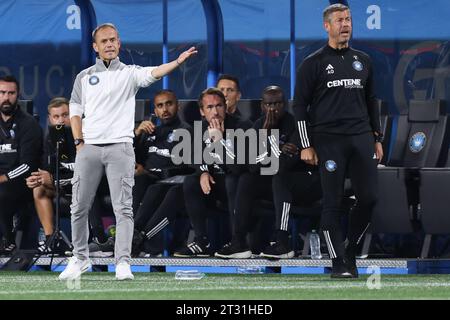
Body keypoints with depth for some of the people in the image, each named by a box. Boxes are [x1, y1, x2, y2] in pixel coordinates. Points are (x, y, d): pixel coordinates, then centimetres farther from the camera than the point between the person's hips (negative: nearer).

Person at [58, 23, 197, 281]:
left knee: (123, 207, -8)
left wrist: (178, 61, -33)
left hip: (120, 148, -2)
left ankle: (123, 262, -9)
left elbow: (152, 74, -14)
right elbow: (75, 112, 14)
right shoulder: (84, 77, 14)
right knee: (80, 207, 5)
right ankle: (80, 258, 20)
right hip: (89, 149, 2)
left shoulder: (129, 73, 6)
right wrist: (79, 142, 0)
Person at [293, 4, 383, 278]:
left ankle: (350, 252, 15)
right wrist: (306, 145, -6)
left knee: (369, 198, -2)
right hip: (329, 140, -4)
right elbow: (300, 105, 1)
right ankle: (339, 263, 1)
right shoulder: (314, 63, 1)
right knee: (333, 202, -4)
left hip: (362, 139, 4)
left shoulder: (363, 61, 16)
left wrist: (377, 138, 15)